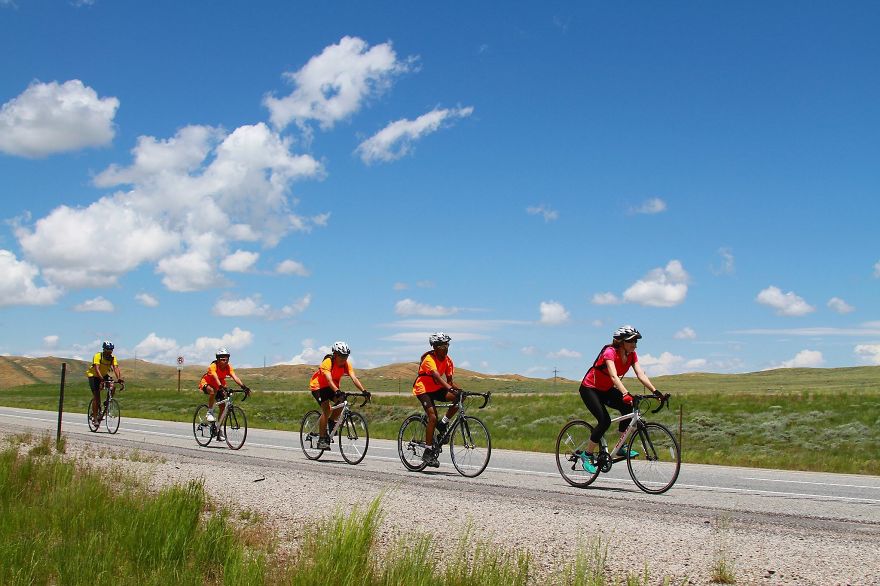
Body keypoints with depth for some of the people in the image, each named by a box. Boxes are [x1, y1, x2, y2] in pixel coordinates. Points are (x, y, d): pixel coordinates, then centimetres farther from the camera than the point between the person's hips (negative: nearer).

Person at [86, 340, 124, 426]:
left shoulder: (112, 358, -14)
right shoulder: (98, 356, -25)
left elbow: (116, 368, -27)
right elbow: (97, 369, -37)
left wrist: (119, 378, -44)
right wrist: (101, 379, -52)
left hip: (104, 375, 4)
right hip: (93, 375, -4)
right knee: (96, 396, -14)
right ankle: (95, 418, -7)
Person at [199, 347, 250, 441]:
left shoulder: (228, 367, -19)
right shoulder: (213, 366, -31)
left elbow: (235, 377, -32)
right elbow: (216, 378, -46)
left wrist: (243, 386, -47)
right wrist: (221, 387, -64)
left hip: (219, 386, 5)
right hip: (206, 384, -5)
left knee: (223, 406, -8)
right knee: (213, 391, -39)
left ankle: (218, 429, 6)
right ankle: (210, 413, -20)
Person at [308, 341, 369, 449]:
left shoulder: (346, 364, -13)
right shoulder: (327, 362, -29)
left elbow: (354, 378, -23)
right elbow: (329, 380, -42)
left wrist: (363, 391, -38)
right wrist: (337, 391, -59)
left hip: (332, 387, 5)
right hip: (318, 386, -5)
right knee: (326, 410, -22)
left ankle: (332, 421, 7)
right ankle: (321, 440, -16)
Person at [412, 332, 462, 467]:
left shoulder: (447, 360, -1)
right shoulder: (429, 359, -23)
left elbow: (449, 380, -1)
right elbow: (437, 377, -38)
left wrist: (459, 389, -21)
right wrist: (450, 388, -52)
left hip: (436, 389, 7)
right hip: (423, 389, -7)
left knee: (459, 397, -17)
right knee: (433, 417, -23)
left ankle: (443, 424, -1)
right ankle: (428, 452, -15)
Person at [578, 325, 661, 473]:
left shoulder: (631, 355, -7)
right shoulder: (610, 352, -28)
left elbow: (641, 375, -17)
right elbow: (614, 376, -41)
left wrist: (655, 391, -31)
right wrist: (625, 394, -56)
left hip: (606, 389, 7)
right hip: (589, 389, -7)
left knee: (628, 408, -17)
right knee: (605, 421, -22)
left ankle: (621, 449, -5)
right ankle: (588, 455, -5)